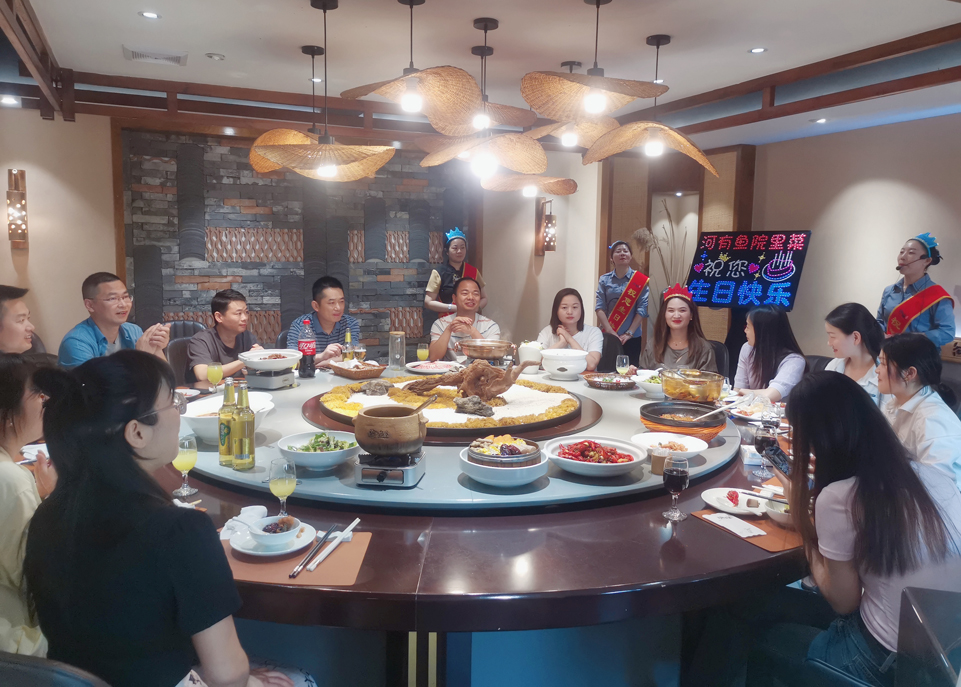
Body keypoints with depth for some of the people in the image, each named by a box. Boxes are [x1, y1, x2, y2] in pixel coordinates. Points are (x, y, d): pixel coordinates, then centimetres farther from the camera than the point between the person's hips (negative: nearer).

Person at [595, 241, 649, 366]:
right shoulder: (604, 279, 4)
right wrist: (610, 332, -13)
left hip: (632, 338, -1)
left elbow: (642, 308, -5)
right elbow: (599, 307, -3)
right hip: (608, 336, 1)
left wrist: (629, 333, -11)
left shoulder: (640, 281, 0)